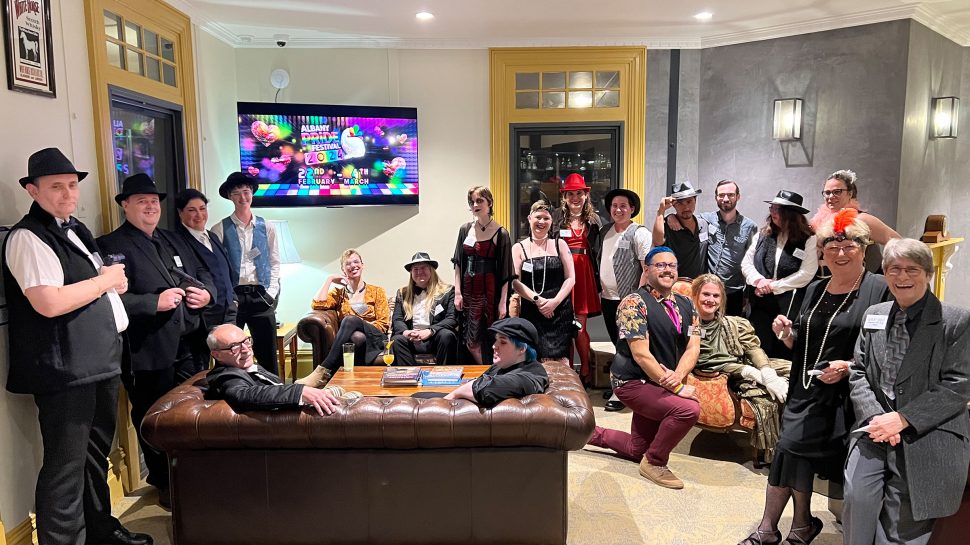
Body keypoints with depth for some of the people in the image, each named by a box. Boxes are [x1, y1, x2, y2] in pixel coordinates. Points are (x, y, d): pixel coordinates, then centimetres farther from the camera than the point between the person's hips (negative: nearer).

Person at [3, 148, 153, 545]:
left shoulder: (76, 230, 15)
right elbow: (49, 303, -26)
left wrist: (112, 280, 8)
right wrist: (106, 280, -14)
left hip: (100, 361, 10)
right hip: (64, 371, -10)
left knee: (96, 454, 22)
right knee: (66, 467, -2)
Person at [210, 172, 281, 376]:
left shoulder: (266, 227, 8)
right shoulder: (220, 229, 2)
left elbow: (274, 263, 10)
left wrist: (271, 293, 0)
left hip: (261, 296, 2)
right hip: (232, 297, -1)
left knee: (267, 353, 7)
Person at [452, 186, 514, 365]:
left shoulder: (500, 234, -5)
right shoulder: (465, 230, 8)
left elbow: (505, 271, -7)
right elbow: (458, 263, 9)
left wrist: (503, 301, -11)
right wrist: (457, 292, 1)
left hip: (490, 291, -4)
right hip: (468, 290, 4)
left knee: (489, 341, -1)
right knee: (470, 341, 6)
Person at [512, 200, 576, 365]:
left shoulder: (560, 244, 9)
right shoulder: (519, 248, 7)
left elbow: (570, 278, 4)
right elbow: (515, 282, -1)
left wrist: (555, 301, -10)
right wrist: (537, 300, -13)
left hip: (560, 310, 0)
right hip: (531, 311, 0)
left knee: (561, 359, -6)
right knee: (540, 360, -3)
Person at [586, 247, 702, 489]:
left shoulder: (685, 305, 6)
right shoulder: (635, 303, -16)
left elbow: (693, 347, -2)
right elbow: (641, 354, -22)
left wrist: (678, 376, -22)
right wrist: (676, 387, -22)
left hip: (659, 385, 8)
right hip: (633, 382, -8)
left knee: (636, 450, 13)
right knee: (688, 409, -27)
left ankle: (593, 433, 36)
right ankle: (655, 462, -6)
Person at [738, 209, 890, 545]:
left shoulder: (879, 290, -7)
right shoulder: (815, 290, 13)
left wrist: (850, 366, -22)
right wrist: (786, 333, -1)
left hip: (846, 394, -5)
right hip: (806, 390, 5)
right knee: (790, 452, 1)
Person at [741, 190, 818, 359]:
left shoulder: (808, 239, -5)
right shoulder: (762, 235, 9)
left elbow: (806, 274, -12)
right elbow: (746, 263, 9)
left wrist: (773, 286, -11)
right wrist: (759, 280, -10)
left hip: (790, 308, -4)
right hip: (761, 306, 4)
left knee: (783, 356, 6)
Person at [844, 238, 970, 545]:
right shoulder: (873, 316, 12)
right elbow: (858, 372, 10)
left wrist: (903, 419, -15)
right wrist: (873, 415, -7)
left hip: (926, 438, -3)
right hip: (876, 428, 3)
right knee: (857, 497, -16)